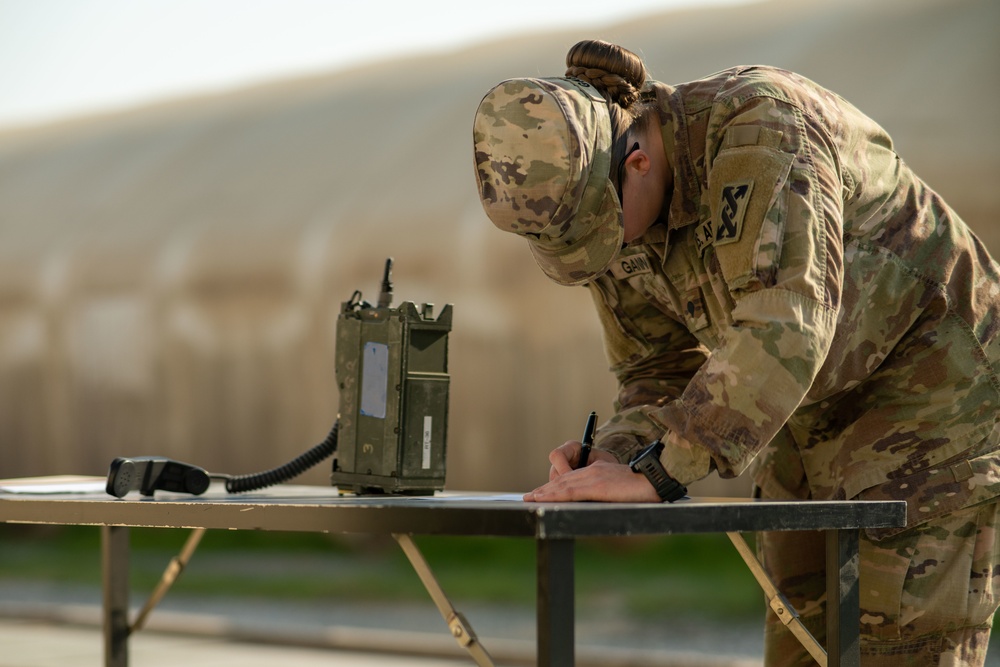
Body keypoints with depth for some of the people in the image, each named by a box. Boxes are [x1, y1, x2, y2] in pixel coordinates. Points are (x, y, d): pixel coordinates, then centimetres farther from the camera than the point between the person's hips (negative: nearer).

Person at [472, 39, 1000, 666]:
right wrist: (615, 458, -21)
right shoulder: (610, 198, -6)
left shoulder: (760, 126, -31)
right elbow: (664, 374, 0)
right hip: (821, 414, 8)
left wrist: (657, 472, -44)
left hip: (938, 388, -8)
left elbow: (783, 326, -42)